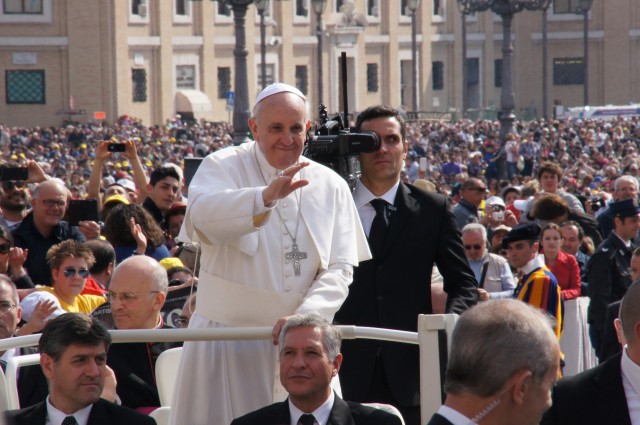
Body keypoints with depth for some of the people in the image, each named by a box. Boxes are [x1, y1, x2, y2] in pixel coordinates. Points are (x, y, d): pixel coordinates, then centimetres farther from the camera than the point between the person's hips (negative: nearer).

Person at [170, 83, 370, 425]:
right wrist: (267, 196, -42)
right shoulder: (223, 166, -2)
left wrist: (303, 317, -18)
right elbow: (204, 215, -25)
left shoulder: (331, 186, 6)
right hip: (225, 343, -2)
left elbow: (339, 269, 0)